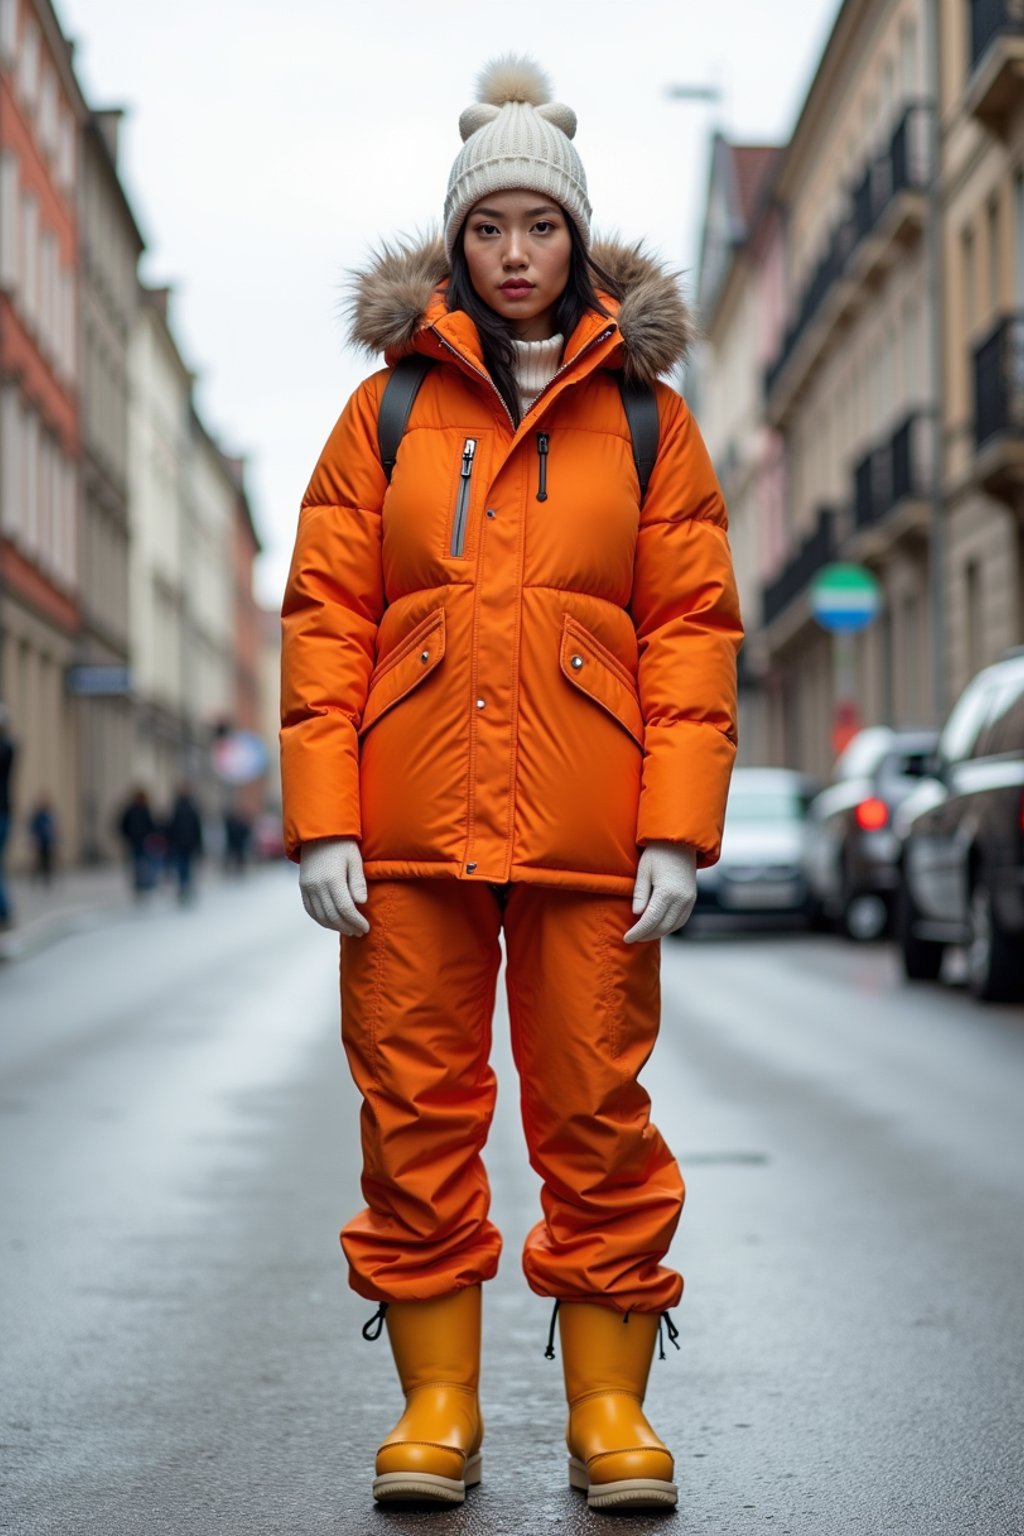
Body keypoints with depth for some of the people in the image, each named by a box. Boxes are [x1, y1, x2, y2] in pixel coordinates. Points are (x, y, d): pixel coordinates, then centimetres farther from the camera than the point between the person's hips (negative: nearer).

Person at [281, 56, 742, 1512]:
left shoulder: (646, 416, 9)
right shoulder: (389, 408, 10)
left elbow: (694, 626, 5)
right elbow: (325, 615, 5)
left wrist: (680, 827, -5)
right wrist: (322, 817, -4)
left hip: (588, 831, 0)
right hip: (412, 828, 1)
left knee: (597, 1112, 2)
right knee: (417, 1110, 3)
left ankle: (610, 1404, 15)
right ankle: (437, 1400, 15)